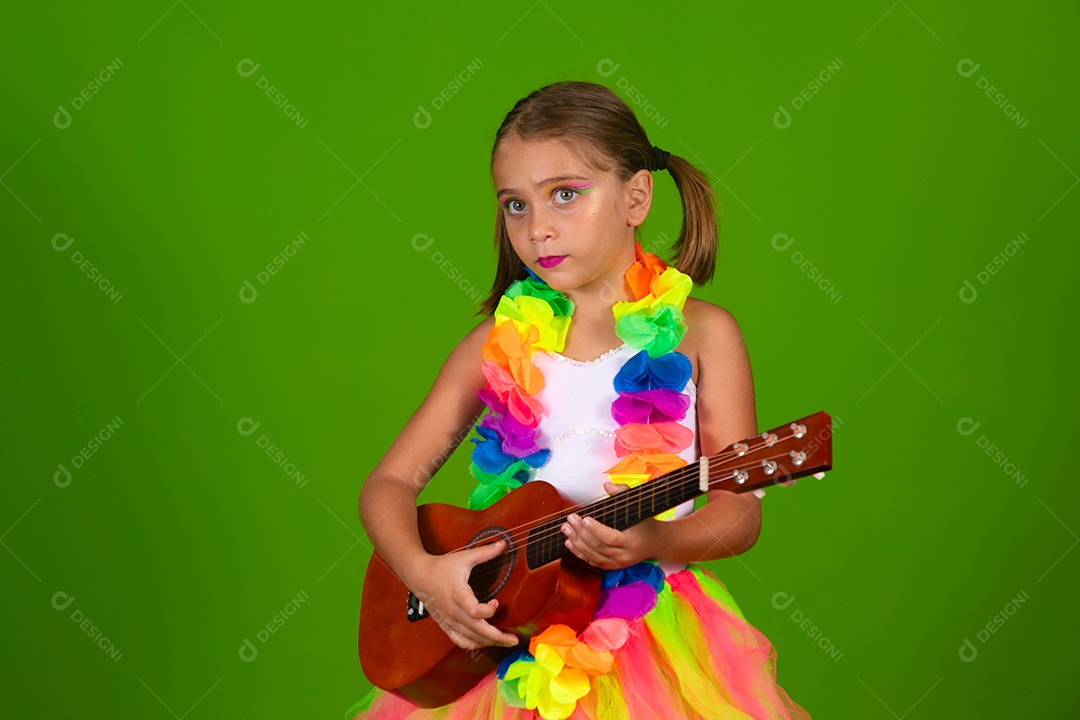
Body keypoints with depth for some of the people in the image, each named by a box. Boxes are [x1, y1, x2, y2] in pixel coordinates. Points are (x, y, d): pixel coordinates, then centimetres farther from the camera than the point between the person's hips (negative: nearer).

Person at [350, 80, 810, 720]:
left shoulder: (698, 333, 1)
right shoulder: (500, 342, 6)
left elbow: (741, 512, -1)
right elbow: (390, 482, 8)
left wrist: (654, 539, -21)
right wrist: (423, 571, -12)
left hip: (652, 615, -2)